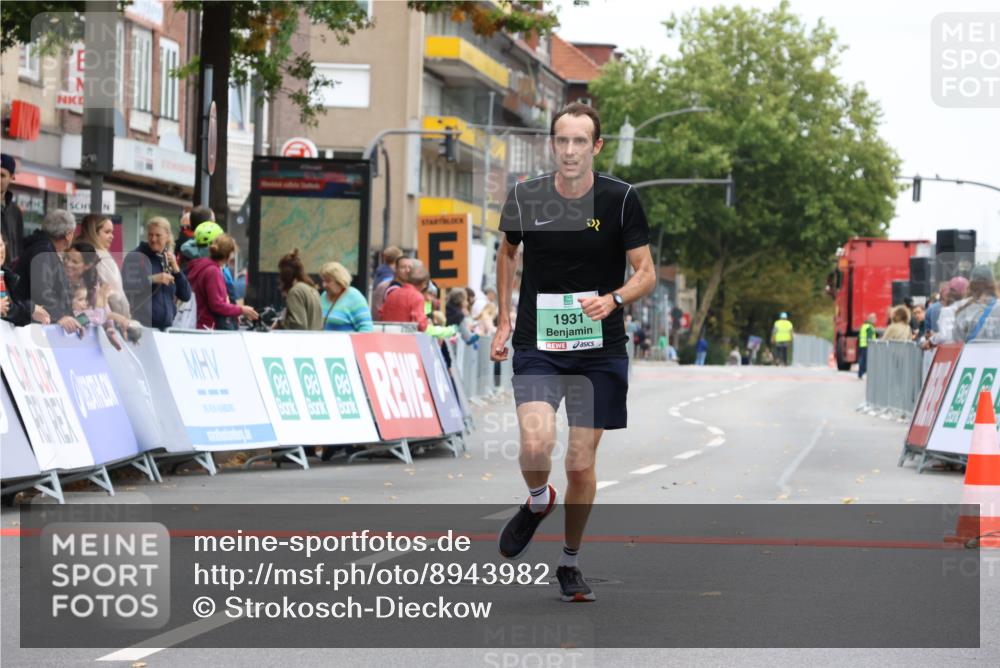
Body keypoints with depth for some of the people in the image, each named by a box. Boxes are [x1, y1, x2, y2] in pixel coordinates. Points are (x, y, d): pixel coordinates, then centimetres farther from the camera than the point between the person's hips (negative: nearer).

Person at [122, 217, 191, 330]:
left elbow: (186, 296, 8)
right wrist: (152, 279, -20)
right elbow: (125, 286, -15)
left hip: (166, 325, 5)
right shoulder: (135, 257, -1)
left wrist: (176, 269, -3)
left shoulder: (169, 260, 14)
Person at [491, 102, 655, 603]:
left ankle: (570, 562, 23)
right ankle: (537, 503, 15)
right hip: (536, 346, 0)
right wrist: (504, 321, 14)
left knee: (582, 463, 2)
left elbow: (646, 273, -2)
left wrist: (614, 299, -23)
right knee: (536, 445, -21)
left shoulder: (621, 199, -5)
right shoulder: (524, 198, -1)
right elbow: (506, 252, 19)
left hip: (599, 350, 0)